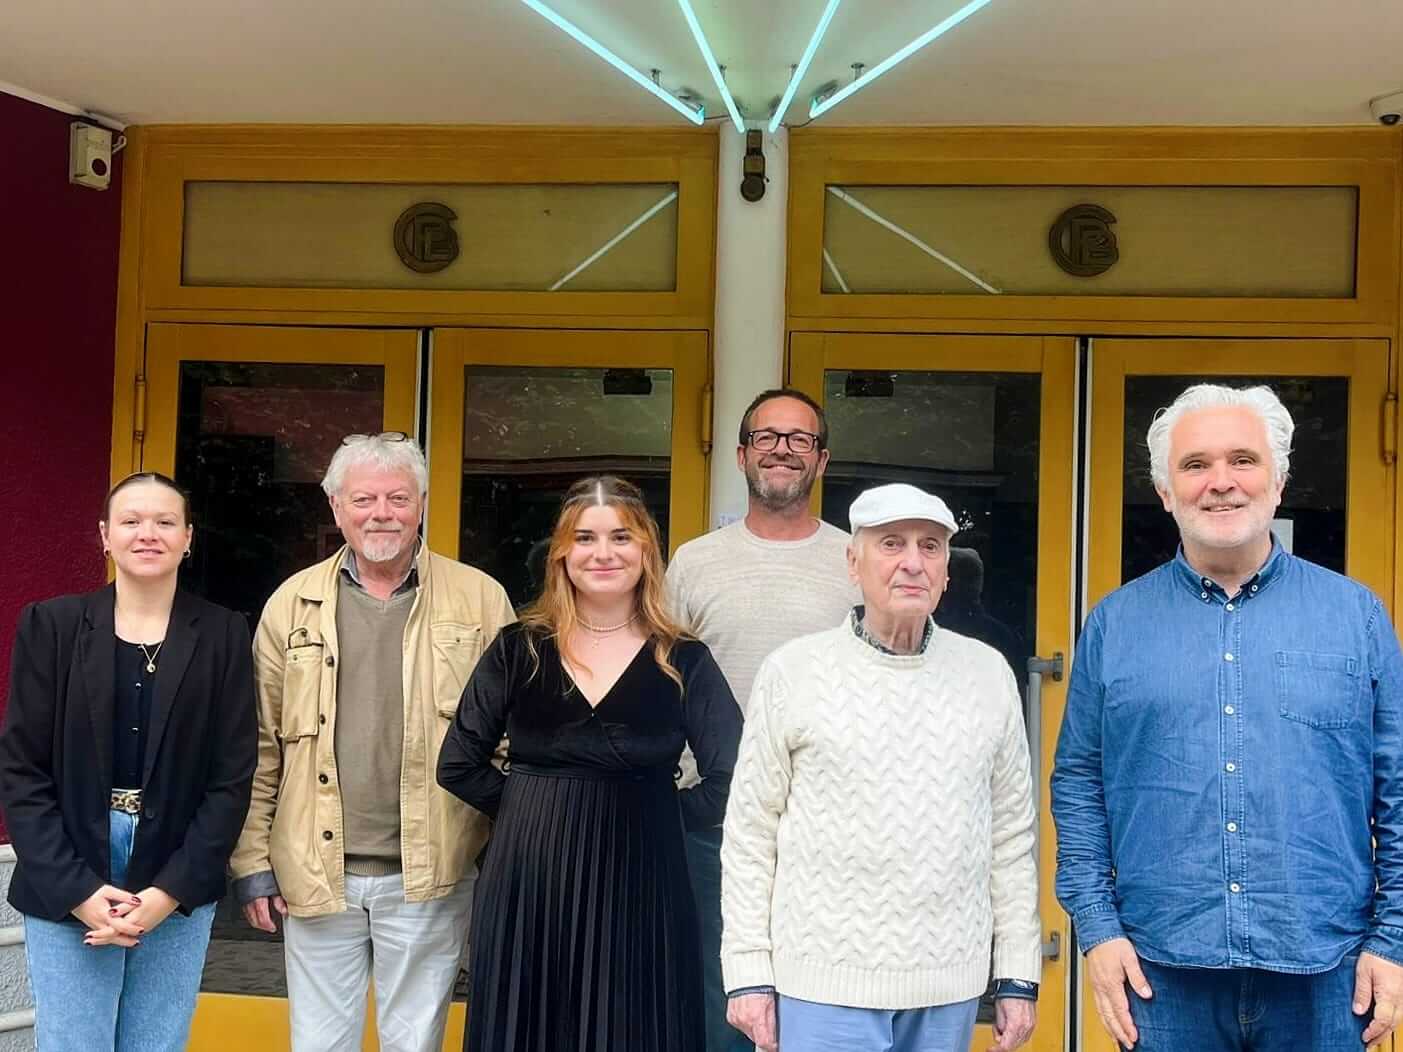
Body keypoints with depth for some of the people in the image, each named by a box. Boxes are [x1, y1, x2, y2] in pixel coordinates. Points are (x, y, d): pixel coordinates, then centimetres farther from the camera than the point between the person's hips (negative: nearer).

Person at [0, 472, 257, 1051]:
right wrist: (77, 888, -11)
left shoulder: (222, 634, 1)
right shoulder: (50, 625, 1)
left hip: (180, 891, 1)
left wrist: (170, 891, -9)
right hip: (65, 893, 0)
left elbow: (233, 778, 0)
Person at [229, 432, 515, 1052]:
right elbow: (261, 744, 6)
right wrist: (253, 862, 3)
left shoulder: (480, 600, -1)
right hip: (316, 875, 2)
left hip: (427, 880, -2)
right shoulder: (292, 604, 5)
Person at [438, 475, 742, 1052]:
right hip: (528, 882, 1)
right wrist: (530, 810, 2)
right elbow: (457, 766, 6)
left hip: (640, 884, -1)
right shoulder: (517, 649, 3)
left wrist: (661, 816, -3)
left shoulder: (684, 660, 0)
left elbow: (732, 777, -1)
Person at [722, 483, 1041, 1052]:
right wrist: (748, 974, -2)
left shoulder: (988, 673, 5)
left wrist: (1018, 976, 7)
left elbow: (1012, 833, 8)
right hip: (825, 983, -2)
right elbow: (750, 833, 0)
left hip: (949, 986, 3)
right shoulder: (793, 671, -3)